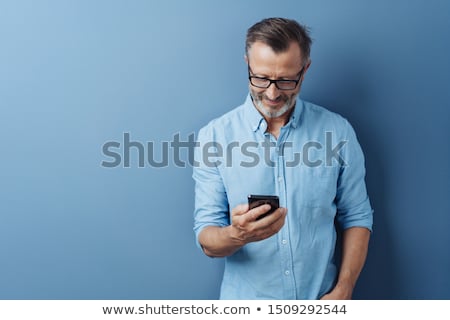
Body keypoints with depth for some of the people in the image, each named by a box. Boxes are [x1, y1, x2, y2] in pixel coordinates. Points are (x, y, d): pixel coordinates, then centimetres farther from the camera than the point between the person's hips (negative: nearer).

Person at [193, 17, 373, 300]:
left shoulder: (338, 132, -7)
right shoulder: (214, 136, -11)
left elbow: (356, 218, 0)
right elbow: (207, 240, -11)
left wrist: (343, 291, -11)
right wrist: (237, 235, -32)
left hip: (320, 296, 1)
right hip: (247, 298, -1)